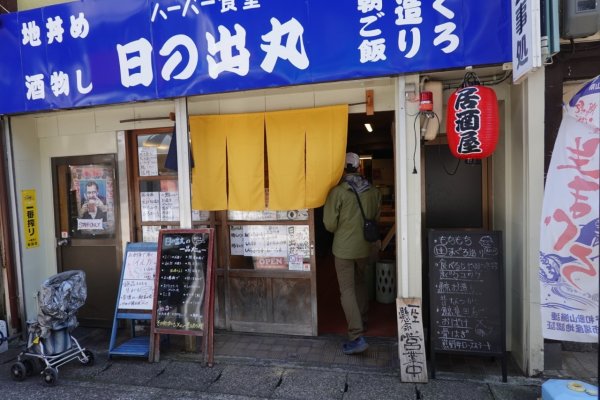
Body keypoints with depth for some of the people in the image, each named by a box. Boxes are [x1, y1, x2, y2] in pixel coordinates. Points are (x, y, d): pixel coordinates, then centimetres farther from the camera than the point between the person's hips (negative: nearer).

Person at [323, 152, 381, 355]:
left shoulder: (337, 191, -16)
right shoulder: (373, 191, -3)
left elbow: (329, 224, -13)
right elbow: (375, 218, 8)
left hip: (344, 247, -5)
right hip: (364, 246, 5)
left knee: (347, 290, 0)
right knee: (360, 282, 25)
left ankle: (357, 337, -5)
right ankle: (362, 319, 41)